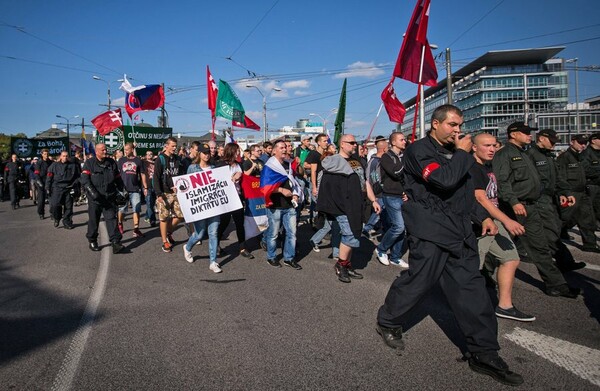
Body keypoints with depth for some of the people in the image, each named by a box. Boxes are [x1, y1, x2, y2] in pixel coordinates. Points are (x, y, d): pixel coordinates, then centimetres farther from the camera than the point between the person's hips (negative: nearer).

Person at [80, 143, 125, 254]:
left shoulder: (111, 163, 12)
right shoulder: (89, 163, 1)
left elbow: (118, 179, 19)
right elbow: (85, 181, -9)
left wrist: (122, 191, 11)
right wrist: (93, 193, -21)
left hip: (110, 197, 2)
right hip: (95, 199, -2)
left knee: (111, 219, -5)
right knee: (93, 220, 9)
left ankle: (116, 243, -9)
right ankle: (92, 241, 26)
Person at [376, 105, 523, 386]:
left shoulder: (454, 152, 19)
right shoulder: (419, 150, -9)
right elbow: (444, 179, -25)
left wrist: (483, 216, 16)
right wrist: (463, 153, -11)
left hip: (460, 232, 8)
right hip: (430, 232, -8)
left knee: (472, 289, 5)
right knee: (418, 281, -1)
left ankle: (484, 354, 14)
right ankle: (387, 322, 26)